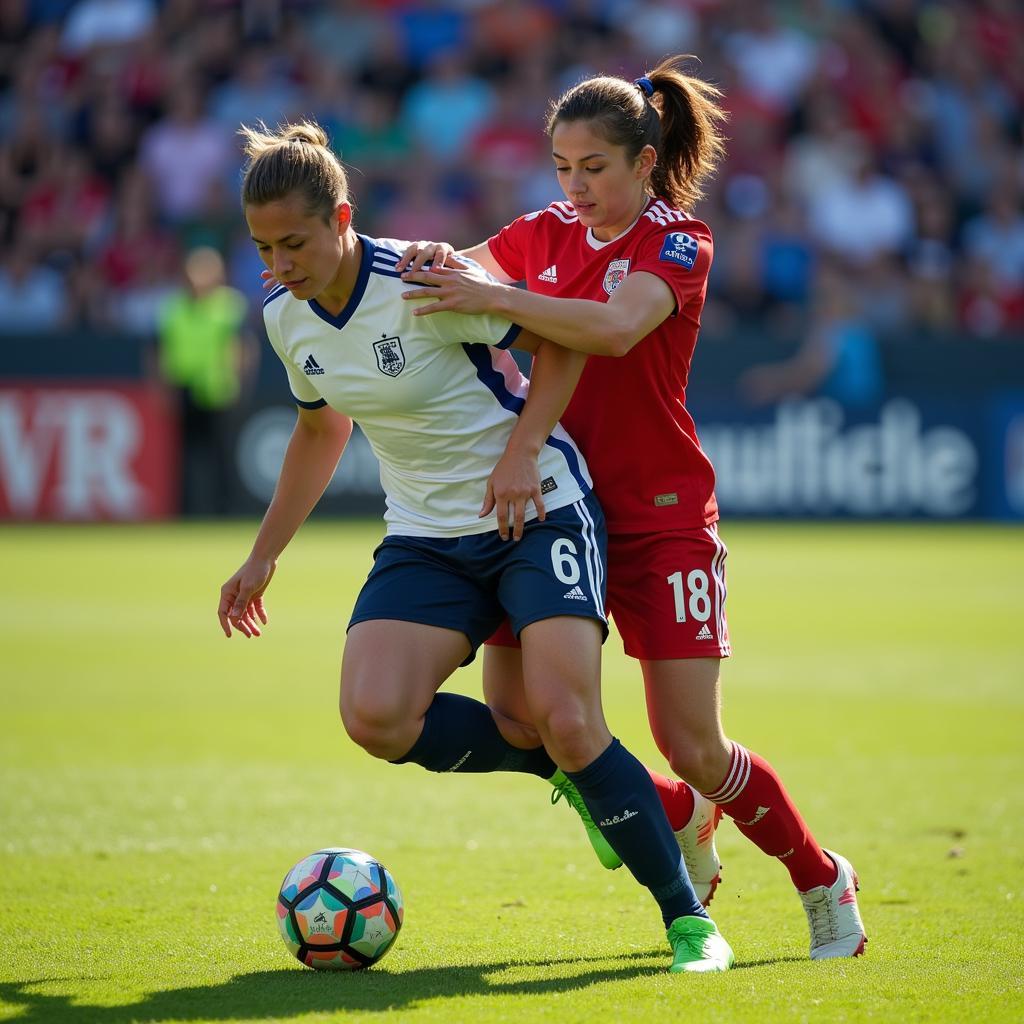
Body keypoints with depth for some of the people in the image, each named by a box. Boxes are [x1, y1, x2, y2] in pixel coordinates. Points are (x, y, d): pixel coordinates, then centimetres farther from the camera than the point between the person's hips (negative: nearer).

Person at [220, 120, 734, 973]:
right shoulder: (287, 320, 0)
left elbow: (561, 339, -10)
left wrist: (523, 450, -23)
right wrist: (264, 556, 20)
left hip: (538, 515, -6)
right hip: (427, 538, 6)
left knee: (565, 721, -20)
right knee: (376, 719, -19)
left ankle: (688, 919, -2)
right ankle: (561, 770, 7)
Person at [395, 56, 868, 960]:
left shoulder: (678, 241, -10)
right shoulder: (549, 233, 8)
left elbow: (615, 326, -29)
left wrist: (493, 297, -37)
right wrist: (424, 259, -20)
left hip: (660, 515, -5)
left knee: (694, 748, -8)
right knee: (515, 714, -7)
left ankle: (823, 880, 19)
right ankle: (681, 820, 21)